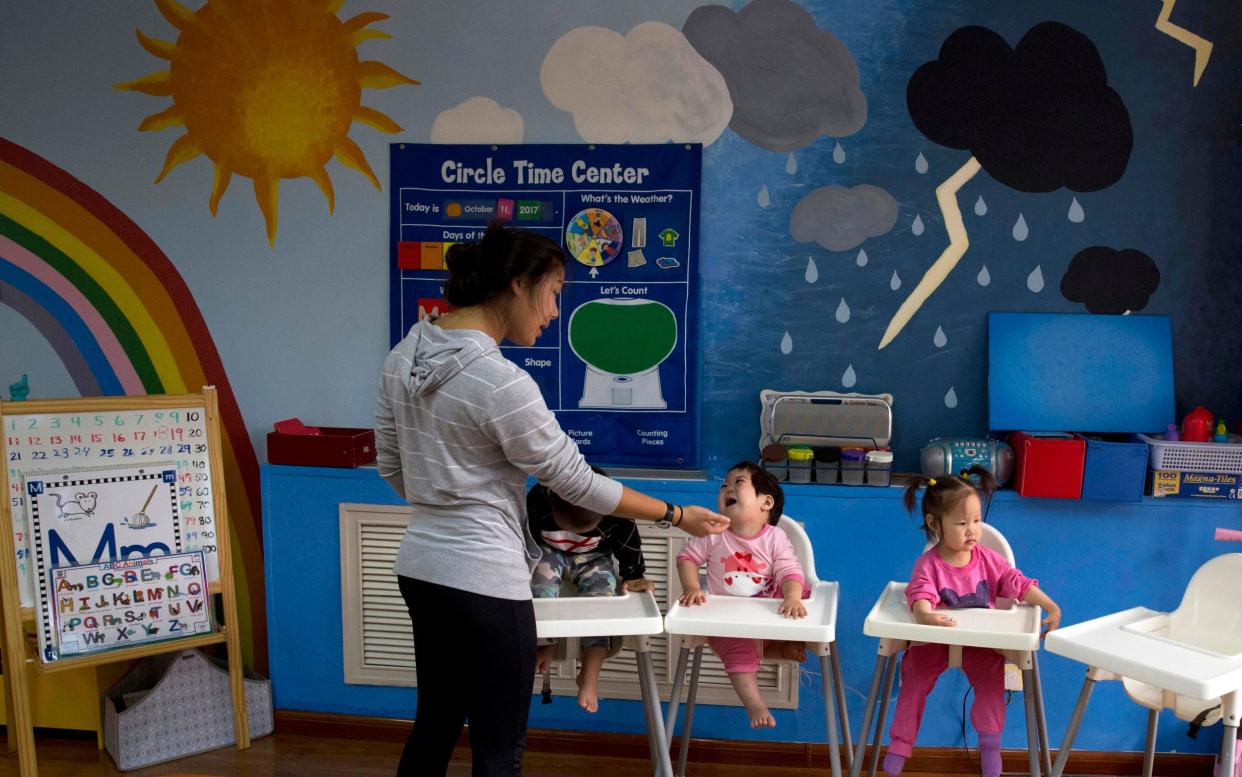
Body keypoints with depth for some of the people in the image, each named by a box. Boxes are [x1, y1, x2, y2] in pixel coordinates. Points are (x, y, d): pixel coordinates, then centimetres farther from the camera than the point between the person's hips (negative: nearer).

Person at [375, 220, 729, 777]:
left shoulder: (402, 357, 1)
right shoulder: (499, 381, -23)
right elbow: (576, 482, -15)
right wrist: (677, 515, -5)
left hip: (422, 565, 9)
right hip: (483, 579, -9)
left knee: (436, 723, 23)